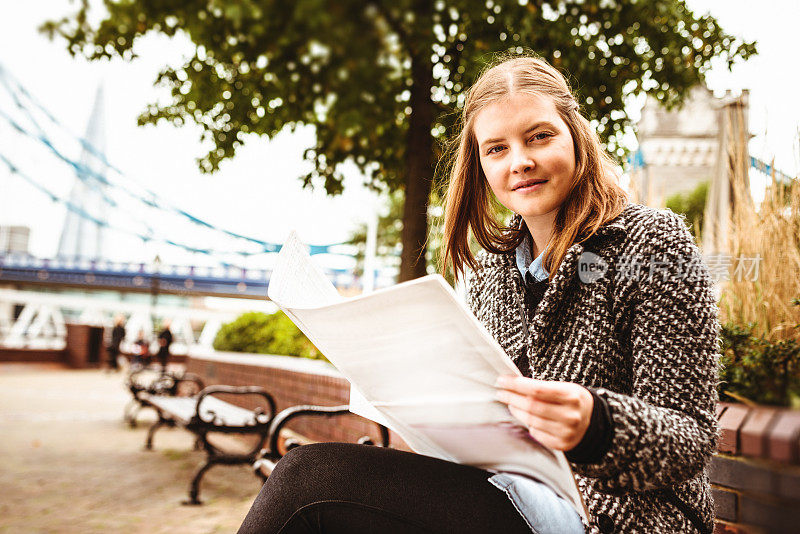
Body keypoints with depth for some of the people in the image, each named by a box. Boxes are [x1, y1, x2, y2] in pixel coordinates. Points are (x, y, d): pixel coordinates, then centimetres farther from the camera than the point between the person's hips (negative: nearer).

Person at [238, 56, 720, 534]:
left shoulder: (655, 244, -7)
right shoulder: (491, 265, 11)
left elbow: (694, 439, -11)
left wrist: (596, 426, -32)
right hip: (510, 489, 6)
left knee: (307, 480, -20)